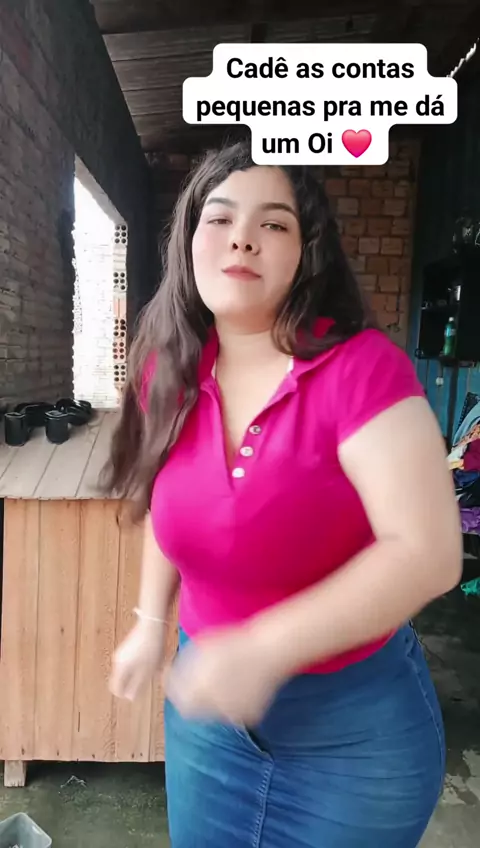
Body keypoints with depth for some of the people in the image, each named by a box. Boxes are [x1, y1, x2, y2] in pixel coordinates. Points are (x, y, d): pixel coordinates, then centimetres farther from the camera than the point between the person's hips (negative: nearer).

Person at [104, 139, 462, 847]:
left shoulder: (361, 366, -22)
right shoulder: (170, 375, -6)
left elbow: (428, 553, -26)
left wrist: (265, 646, -31)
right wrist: (151, 622, 9)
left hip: (357, 720, -4)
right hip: (209, 699, 5)